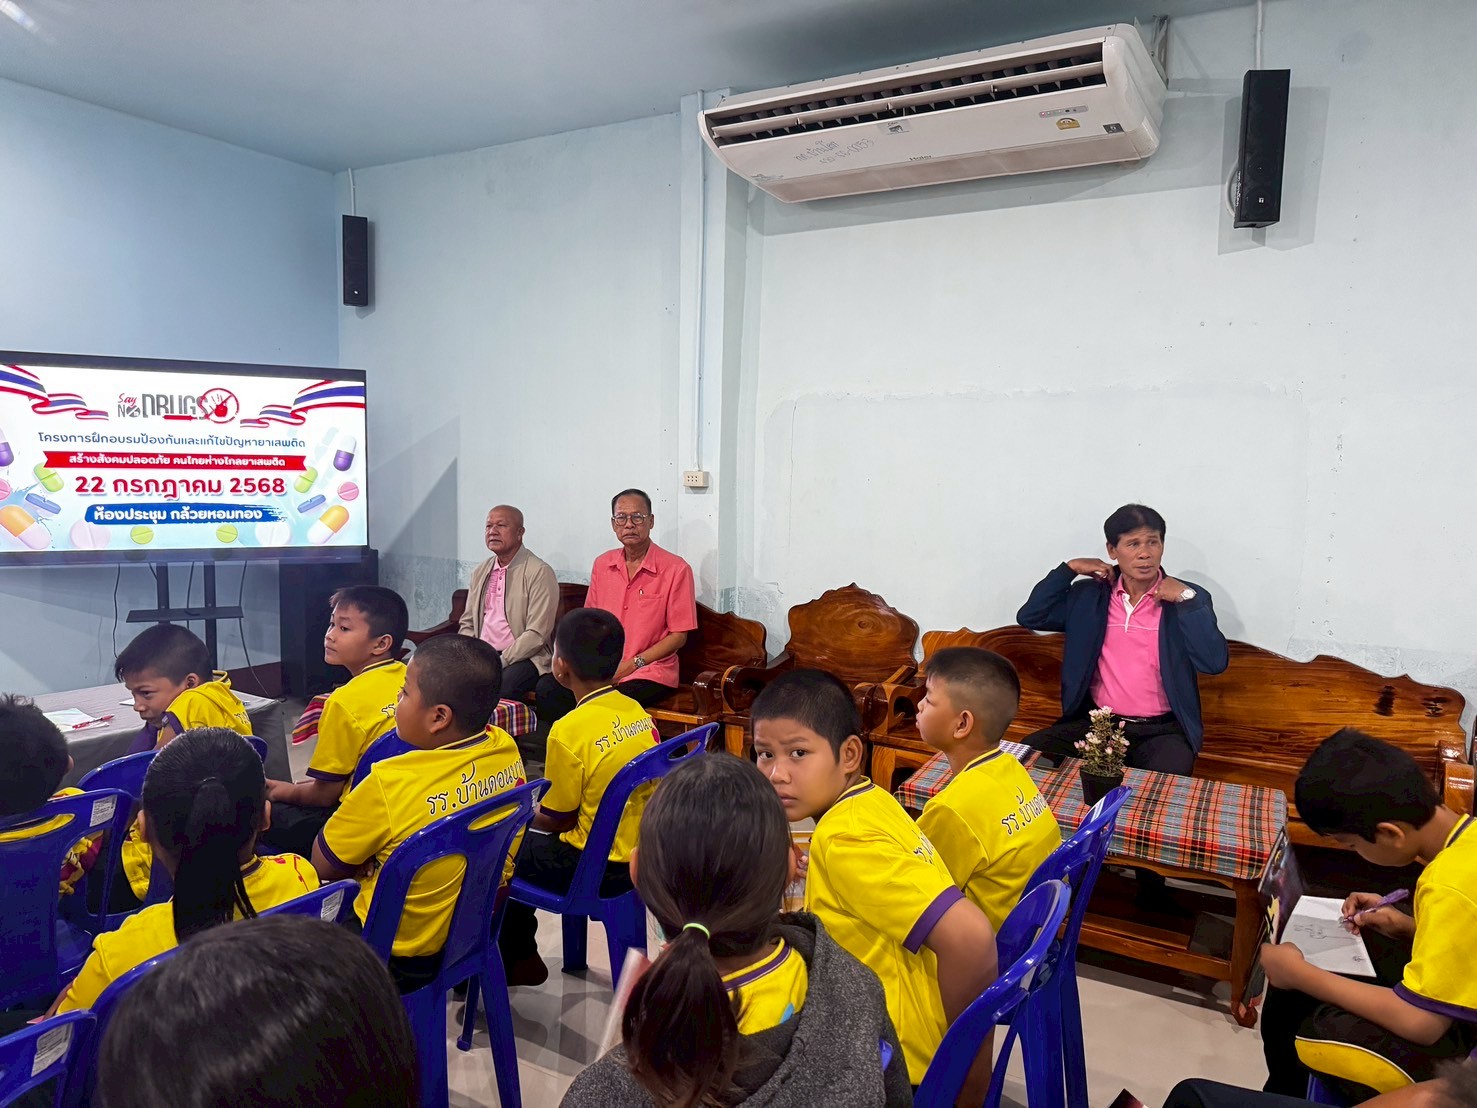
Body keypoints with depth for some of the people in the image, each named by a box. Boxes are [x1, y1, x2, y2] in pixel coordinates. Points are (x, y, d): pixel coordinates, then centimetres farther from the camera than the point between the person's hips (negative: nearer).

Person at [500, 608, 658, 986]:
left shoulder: (570, 732, -24)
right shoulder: (637, 712, -3)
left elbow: (555, 819, -13)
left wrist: (528, 815, 8)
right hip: (637, 857, 8)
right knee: (529, 843, 25)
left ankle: (519, 961, 29)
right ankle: (520, 957, 38)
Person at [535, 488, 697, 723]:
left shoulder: (675, 569, -5)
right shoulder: (602, 565, 13)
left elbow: (678, 636, -4)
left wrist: (631, 664, -11)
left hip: (649, 672, -5)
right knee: (547, 689, -21)